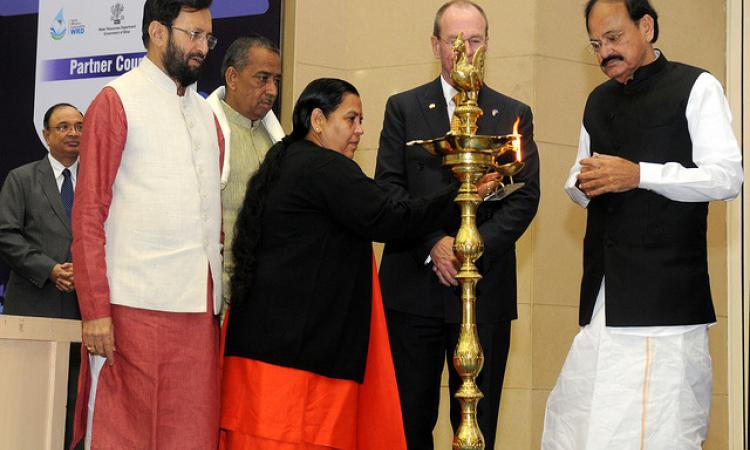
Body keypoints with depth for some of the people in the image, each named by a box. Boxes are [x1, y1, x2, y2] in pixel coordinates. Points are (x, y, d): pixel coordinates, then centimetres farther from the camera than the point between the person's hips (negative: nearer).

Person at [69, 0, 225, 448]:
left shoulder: (206, 114, 19)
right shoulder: (117, 101, 1)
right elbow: (88, 215, -4)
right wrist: (96, 309, -13)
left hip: (199, 309, 6)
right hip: (136, 309, -5)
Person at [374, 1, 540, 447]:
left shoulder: (515, 116, 10)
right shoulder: (404, 108, 8)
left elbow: (526, 196, 3)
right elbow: (388, 188, 0)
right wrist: (433, 244, -14)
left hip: (485, 289, 1)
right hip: (414, 287, 0)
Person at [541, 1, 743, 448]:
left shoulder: (695, 87, 1)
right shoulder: (598, 102, 22)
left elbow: (728, 177, -8)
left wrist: (639, 175, -17)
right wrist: (582, 183, 5)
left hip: (664, 301, -6)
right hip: (605, 298, 6)